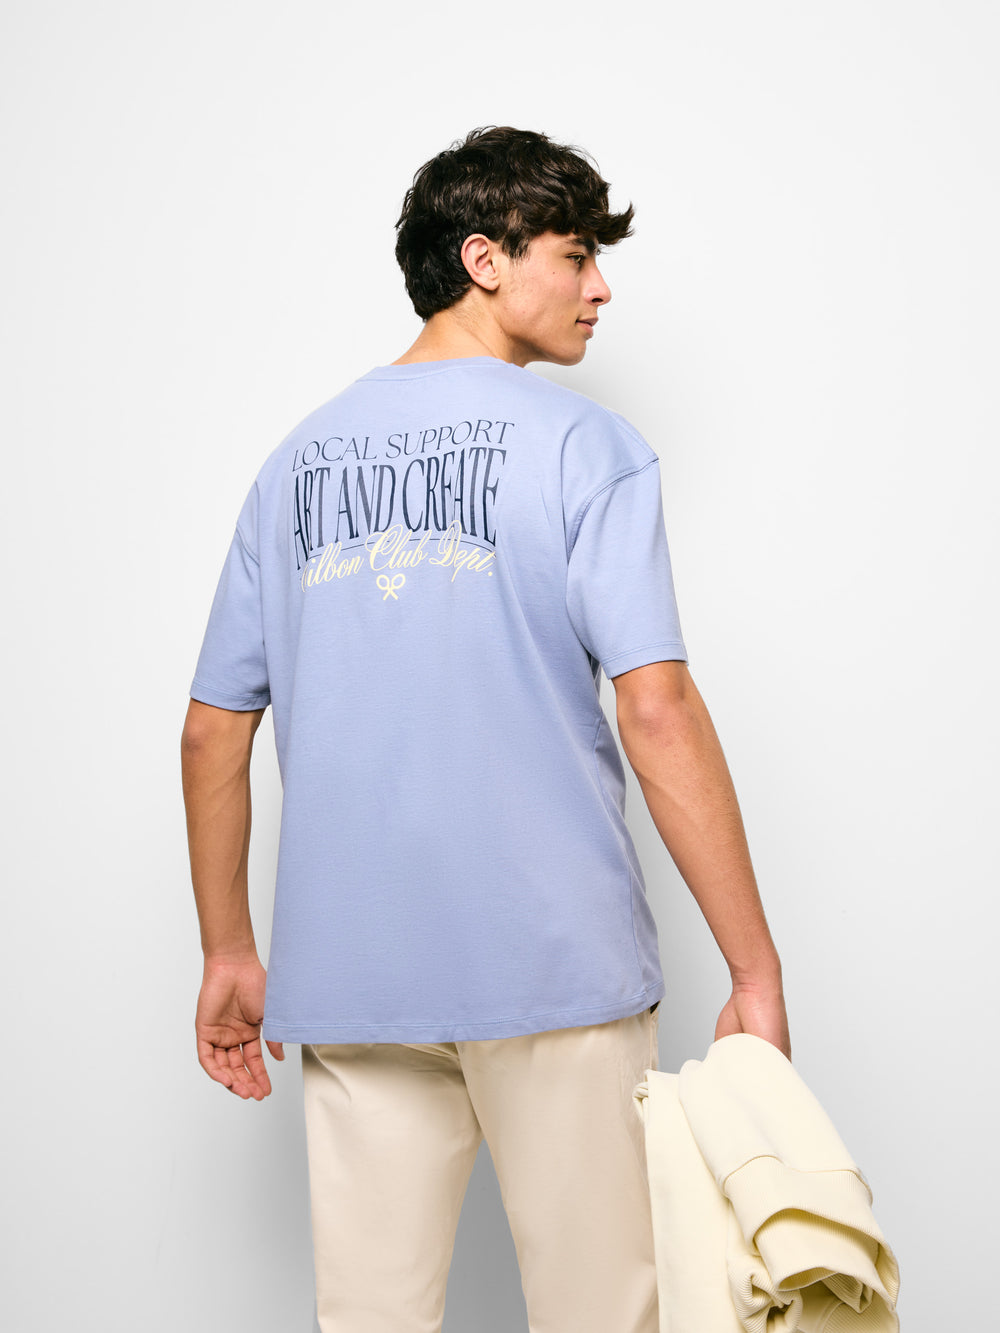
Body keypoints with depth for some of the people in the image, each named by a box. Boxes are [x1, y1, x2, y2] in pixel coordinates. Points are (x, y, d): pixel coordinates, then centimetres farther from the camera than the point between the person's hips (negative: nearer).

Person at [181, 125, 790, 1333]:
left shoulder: (298, 460, 10)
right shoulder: (581, 444, -5)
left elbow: (213, 731, 10)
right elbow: (656, 712, -14)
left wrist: (228, 951, 18)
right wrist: (755, 971, -8)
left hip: (346, 974, 5)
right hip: (552, 963, -4)